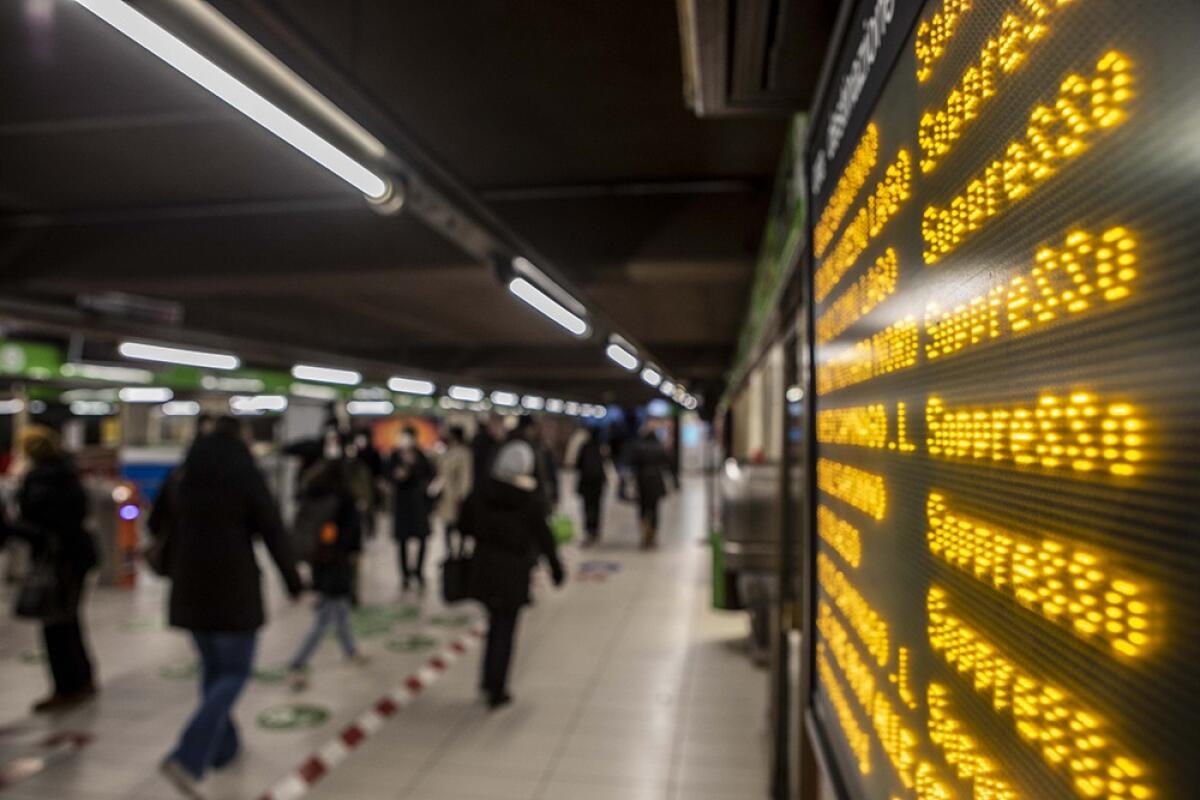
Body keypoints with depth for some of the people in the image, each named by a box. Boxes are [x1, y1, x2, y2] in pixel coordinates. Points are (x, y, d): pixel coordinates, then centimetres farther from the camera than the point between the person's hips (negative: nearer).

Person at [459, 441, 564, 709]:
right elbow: (544, 538, -8)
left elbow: (464, 526, 5)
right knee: (505, 629, 8)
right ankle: (496, 690, 16)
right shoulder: (531, 502, -14)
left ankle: (489, 679, 28)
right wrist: (556, 568, 4)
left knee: (496, 622, 22)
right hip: (514, 573, -4)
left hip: (484, 568, 4)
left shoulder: (479, 495, -3)